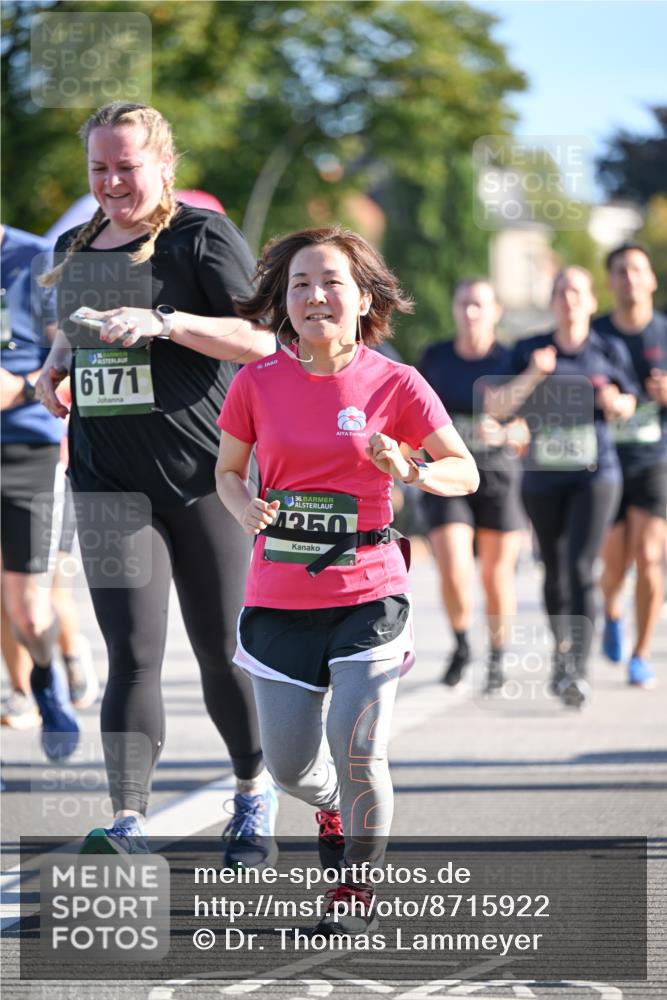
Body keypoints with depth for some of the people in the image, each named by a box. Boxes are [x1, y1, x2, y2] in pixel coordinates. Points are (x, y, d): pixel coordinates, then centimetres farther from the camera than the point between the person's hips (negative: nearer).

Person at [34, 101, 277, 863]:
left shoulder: (202, 236, -5)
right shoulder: (74, 249, 13)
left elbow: (260, 339, -13)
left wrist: (163, 322, -24)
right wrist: (57, 363, 7)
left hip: (206, 476, -3)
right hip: (110, 479, 4)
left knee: (221, 650, 7)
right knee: (132, 654, -8)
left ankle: (254, 798, 29)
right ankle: (128, 825, -16)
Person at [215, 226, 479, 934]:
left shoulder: (395, 384, -5)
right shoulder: (258, 383, -1)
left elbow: (465, 472, 1)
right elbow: (228, 471, 12)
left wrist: (409, 471, -19)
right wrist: (246, 509, -10)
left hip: (368, 591, -2)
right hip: (279, 598, 2)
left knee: (357, 752, -13)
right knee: (290, 767, 6)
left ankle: (358, 885, 10)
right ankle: (333, 806, 43)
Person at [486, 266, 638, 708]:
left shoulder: (610, 352, 3)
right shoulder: (529, 351, 4)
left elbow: (628, 404, 14)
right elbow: (497, 406, -3)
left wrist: (614, 403, -9)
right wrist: (531, 375, -17)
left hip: (595, 473, -2)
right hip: (544, 476, 2)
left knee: (581, 568, -15)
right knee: (555, 572, 12)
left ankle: (579, 672, -19)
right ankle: (561, 653, 34)